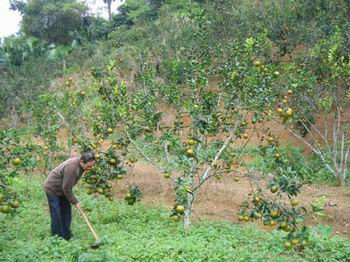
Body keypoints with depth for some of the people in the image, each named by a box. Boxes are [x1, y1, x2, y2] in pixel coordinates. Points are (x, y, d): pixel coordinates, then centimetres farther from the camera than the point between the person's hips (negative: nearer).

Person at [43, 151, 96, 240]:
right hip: (52, 189, -9)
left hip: (62, 190, 9)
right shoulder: (71, 167, -36)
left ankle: (66, 236, 18)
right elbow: (66, 188, -28)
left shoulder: (80, 165, -8)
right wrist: (75, 201, -18)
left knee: (66, 213, 10)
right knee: (57, 215, -5)